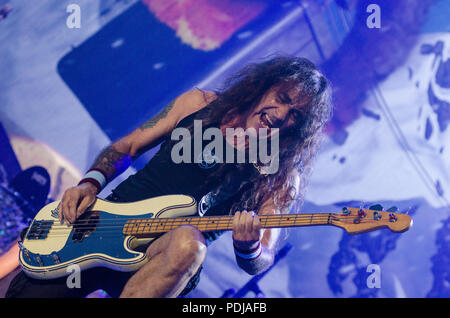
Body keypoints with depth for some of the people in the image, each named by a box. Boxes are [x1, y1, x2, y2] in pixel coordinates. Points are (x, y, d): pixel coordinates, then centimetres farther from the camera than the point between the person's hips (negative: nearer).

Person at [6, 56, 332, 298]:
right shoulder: (199, 104, 5)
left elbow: (260, 263, -3)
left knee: (188, 242, -38)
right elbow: (125, 147, 12)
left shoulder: (280, 178, -1)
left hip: (165, 255, -2)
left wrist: (248, 247, -27)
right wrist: (90, 184, -5)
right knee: (27, 290, -13)